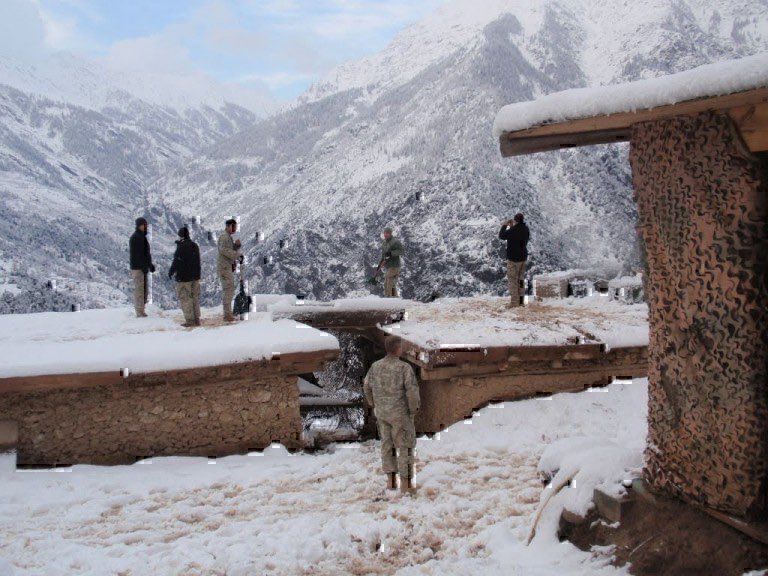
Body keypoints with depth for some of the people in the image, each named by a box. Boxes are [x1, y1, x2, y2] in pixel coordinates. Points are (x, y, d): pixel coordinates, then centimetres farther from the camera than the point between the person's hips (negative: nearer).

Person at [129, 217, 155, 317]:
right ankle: (140, 312, -6)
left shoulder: (142, 237, 18)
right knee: (139, 289, -8)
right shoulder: (135, 237, -12)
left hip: (143, 268, 9)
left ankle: (142, 311, 16)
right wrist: (144, 266, -22)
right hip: (137, 268, -9)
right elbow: (136, 254, -19)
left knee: (144, 290, 11)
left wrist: (150, 264, 18)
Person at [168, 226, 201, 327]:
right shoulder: (195, 246, 6)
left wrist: (171, 272, -1)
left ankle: (189, 320, -1)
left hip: (183, 277, -7)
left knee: (185, 298, 0)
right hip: (195, 276, 7)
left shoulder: (181, 247, -17)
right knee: (195, 297, 13)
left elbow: (176, 262, -15)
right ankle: (197, 319, 15)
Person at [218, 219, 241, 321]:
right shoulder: (224, 236, -11)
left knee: (229, 291, 15)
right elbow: (224, 249, -25)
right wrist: (236, 254, -21)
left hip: (229, 267, 10)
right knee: (228, 290, -10)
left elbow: (232, 251, 19)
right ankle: (227, 314, -9)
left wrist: (237, 246, 0)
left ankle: (228, 313, 23)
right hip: (225, 267, -10)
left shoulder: (229, 237, 19)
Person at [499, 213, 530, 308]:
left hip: (513, 258, -7)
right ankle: (520, 301, 24)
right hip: (523, 257, 7)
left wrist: (504, 226, 5)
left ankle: (514, 302, 1)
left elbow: (501, 236, -7)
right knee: (521, 279, 17)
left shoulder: (512, 230, -22)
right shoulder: (526, 229, 0)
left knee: (512, 280, 1)